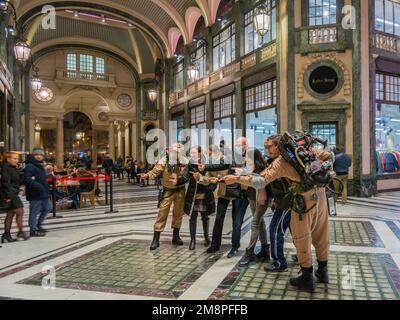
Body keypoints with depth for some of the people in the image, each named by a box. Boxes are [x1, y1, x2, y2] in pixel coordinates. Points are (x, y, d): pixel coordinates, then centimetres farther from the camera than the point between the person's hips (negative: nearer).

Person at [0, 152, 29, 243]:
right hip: (9, 195, -9)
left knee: (10, 214, 11)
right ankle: (21, 233, 2)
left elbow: (19, 182, 15)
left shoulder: (15, 169, 15)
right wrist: (9, 195, -22)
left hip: (14, 194, 9)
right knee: (20, 212, -6)